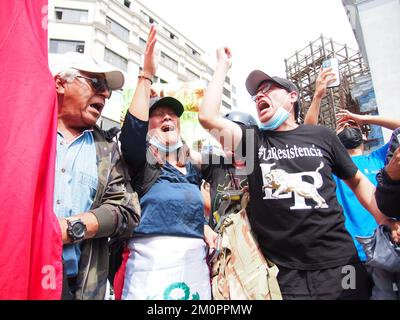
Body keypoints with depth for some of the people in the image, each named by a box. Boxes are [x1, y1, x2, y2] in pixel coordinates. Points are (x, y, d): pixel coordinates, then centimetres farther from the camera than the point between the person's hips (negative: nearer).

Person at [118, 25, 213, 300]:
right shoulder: (141, 162, 0)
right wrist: (147, 74, -20)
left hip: (195, 262, 5)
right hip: (152, 261, -5)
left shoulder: (193, 169, 14)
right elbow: (133, 127, -20)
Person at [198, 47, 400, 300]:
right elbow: (207, 116, -9)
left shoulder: (321, 135, 5)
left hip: (338, 264, 1)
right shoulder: (252, 139, 4)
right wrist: (224, 65, 2)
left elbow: (357, 181, 16)